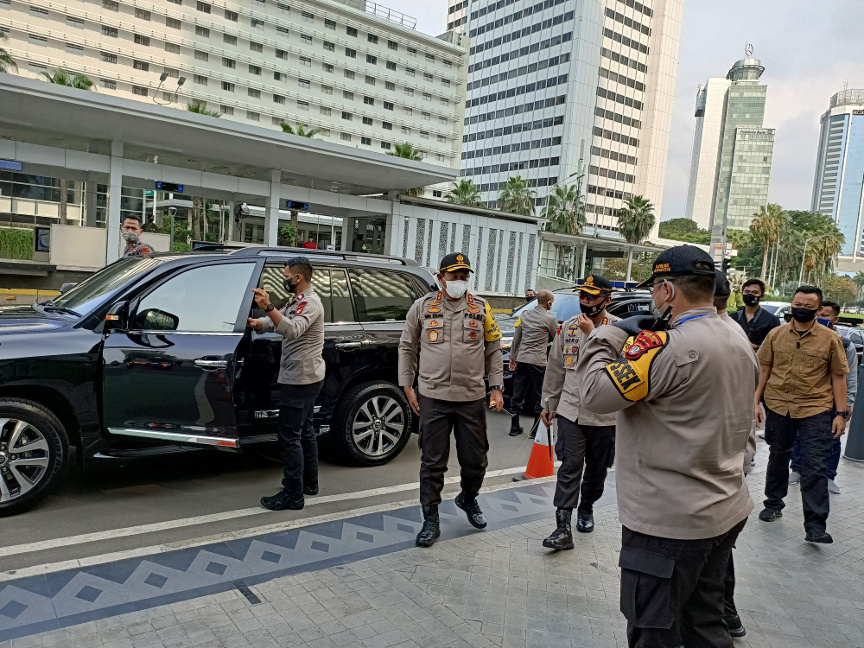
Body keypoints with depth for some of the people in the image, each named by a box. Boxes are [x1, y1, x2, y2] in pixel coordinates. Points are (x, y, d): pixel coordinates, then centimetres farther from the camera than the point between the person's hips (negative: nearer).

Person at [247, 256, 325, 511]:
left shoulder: (310, 303, -18)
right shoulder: (299, 301, 17)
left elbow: (292, 330, -35)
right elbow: (277, 321, 19)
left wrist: (268, 307, -44)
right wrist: (258, 323, -1)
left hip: (301, 379, -11)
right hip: (306, 377, 11)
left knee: (289, 435, -9)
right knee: (304, 430, 19)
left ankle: (293, 495, -3)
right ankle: (309, 482, 32)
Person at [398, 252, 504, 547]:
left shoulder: (481, 309, 6)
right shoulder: (422, 307, 4)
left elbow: (493, 351, 10)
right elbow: (407, 348, 9)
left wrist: (496, 387, 2)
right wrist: (407, 385, 3)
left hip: (472, 398, 1)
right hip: (432, 397, -1)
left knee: (475, 460, 11)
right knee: (432, 462, 3)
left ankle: (468, 499, 41)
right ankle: (431, 520, 17)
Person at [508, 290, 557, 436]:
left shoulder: (525, 315, 9)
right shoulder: (550, 318, -8)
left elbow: (516, 338, 13)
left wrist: (513, 357, 20)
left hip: (521, 359, 6)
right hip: (538, 361, -5)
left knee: (517, 395, 11)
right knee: (539, 396, 6)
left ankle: (514, 427, 18)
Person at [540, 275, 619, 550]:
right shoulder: (568, 327, 5)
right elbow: (555, 368, 12)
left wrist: (593, 334, -24)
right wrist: (549, 403, 14)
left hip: (604, 415, -1)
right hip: (570, 410, 1)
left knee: (596, 469, 14)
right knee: (570, 466, -7)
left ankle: (586, 509, 38)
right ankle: (563, 527, -6)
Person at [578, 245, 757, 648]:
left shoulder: (668, 346, -24)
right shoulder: (741, 346, 6)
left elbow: (596, 393, -23)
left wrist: (611, 334, -8)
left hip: (669, 524, -9)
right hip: (726, 513, 9)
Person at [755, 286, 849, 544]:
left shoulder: (830, 338, -1)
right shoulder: (776, 334, 3)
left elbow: (838, 376, 1)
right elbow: (764, 369, 7)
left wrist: (841, 412, -3)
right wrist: (755, 402, 3)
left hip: (815, 410, -2)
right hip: (777, 407, 2)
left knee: (815, 467, -5)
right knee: (778, 458, 17)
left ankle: (815, 526, 1)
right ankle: (773, 504, 35)